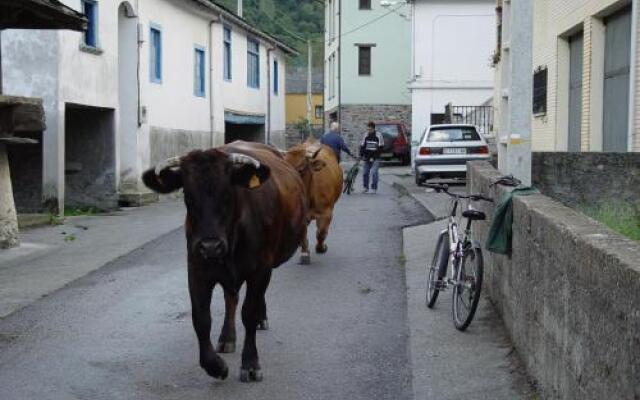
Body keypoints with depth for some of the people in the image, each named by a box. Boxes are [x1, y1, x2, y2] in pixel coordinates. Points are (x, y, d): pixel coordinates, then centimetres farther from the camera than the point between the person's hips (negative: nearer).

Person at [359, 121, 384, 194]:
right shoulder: (366, 136, 6)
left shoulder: (378, 136, -6)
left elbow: (380, 148, -6)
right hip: (367, 158, 4)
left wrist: (373, 157, -12)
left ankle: (374, 188, -6)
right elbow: (362, 146, 11)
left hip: (375, 159, -4)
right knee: (365, 172, 4)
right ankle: (365, 187, 20)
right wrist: (361, 155, -3)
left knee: (374, 172, -14)